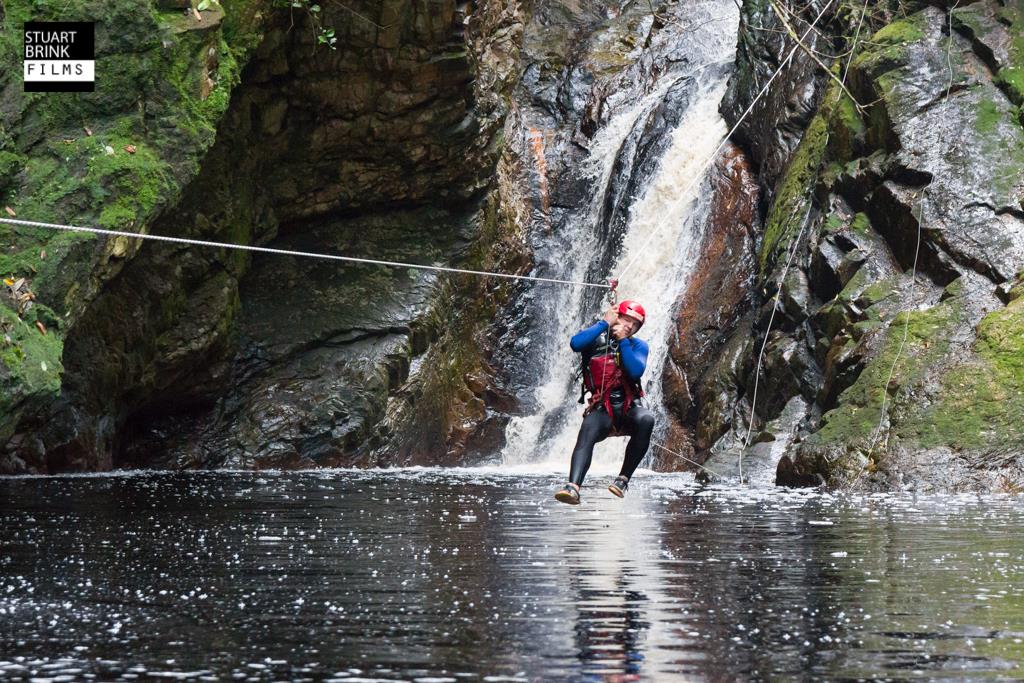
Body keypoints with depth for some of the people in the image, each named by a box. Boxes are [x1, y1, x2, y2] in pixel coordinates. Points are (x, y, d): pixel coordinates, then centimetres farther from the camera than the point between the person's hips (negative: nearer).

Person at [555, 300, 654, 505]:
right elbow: (575, 343, -16)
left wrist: (623, 340, -6)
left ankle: (624, 479, -24)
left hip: (629, 410, 1)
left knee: (646, 419, -33)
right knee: (587, 431, -33)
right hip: (602, 410, -1)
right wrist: (605, 323, -8)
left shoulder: (638, 345, 11)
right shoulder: (595, 339, 8)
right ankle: (573, 486, -52)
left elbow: (636, 371, -9)